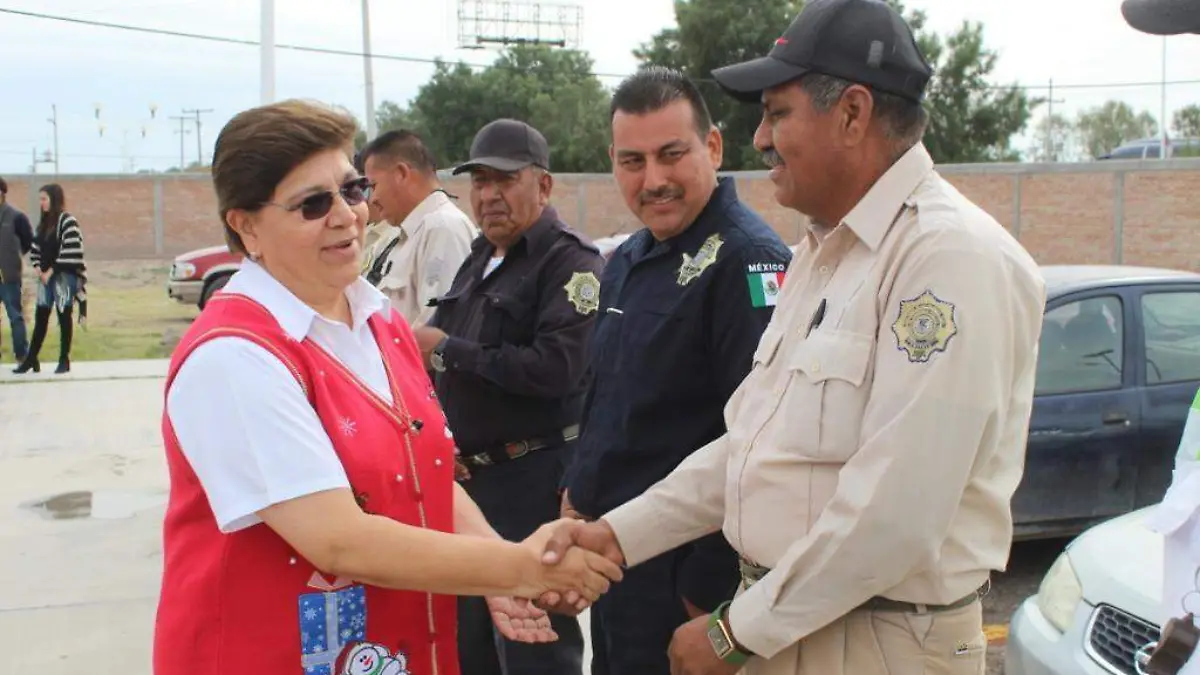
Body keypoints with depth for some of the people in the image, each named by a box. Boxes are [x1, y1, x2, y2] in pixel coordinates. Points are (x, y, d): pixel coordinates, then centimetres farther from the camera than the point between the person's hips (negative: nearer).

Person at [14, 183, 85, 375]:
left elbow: (70, 250, -16)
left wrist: (51, 270, -13)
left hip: (64, 275, -7)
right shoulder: (43, 223, 15)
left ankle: (64, 360, 6)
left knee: (64, 316, -1)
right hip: (45, 276, 7)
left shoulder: (67, 221, -8)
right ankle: (31, 359, 10)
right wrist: (39, 269, 0)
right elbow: (35, 248, 17)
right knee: (40, 317, 7)